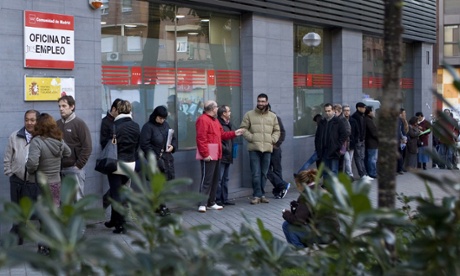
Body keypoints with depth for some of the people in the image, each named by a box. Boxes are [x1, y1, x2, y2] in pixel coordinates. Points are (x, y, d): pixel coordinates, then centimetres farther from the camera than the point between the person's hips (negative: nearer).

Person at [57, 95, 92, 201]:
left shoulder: (79, 124, -4)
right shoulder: (57, 124, 10)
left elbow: (87, 147, -9)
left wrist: (79, 165, -11)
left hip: (74, 169, -5)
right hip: (59, 169, 5)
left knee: (76, 199, -1)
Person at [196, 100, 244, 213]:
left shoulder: (214, 120, 20)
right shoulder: (203, 120, -14)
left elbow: (221, 135, 24)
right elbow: (201, 139, -20)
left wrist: (234, 133, 18)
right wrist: (205, 154, -22)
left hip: (216, 156, 10)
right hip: (208, 157, -10)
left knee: (215, 180, 14)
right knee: (206, 180, -8)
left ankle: (211, 203, 22)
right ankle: (202, 204, -5)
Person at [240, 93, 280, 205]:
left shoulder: (272, 116, 14)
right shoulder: (249, 114, 6)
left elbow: (277, 131, 19)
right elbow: (243, 128, 4)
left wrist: (273, 139, 2)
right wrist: (251, 137, -8)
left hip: (267, 149, 3)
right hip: (254, 148, -3)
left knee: (264, 173, 7)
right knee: (256, 173, -7)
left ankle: (262, 194, 16)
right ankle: (257, 195, -2)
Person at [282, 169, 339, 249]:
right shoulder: (323, 192, 13)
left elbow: (298, 220, -16)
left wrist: (286, 214, 2)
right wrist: (297, 205, 13)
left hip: (323, 235, -10)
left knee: (287, 225, -2)